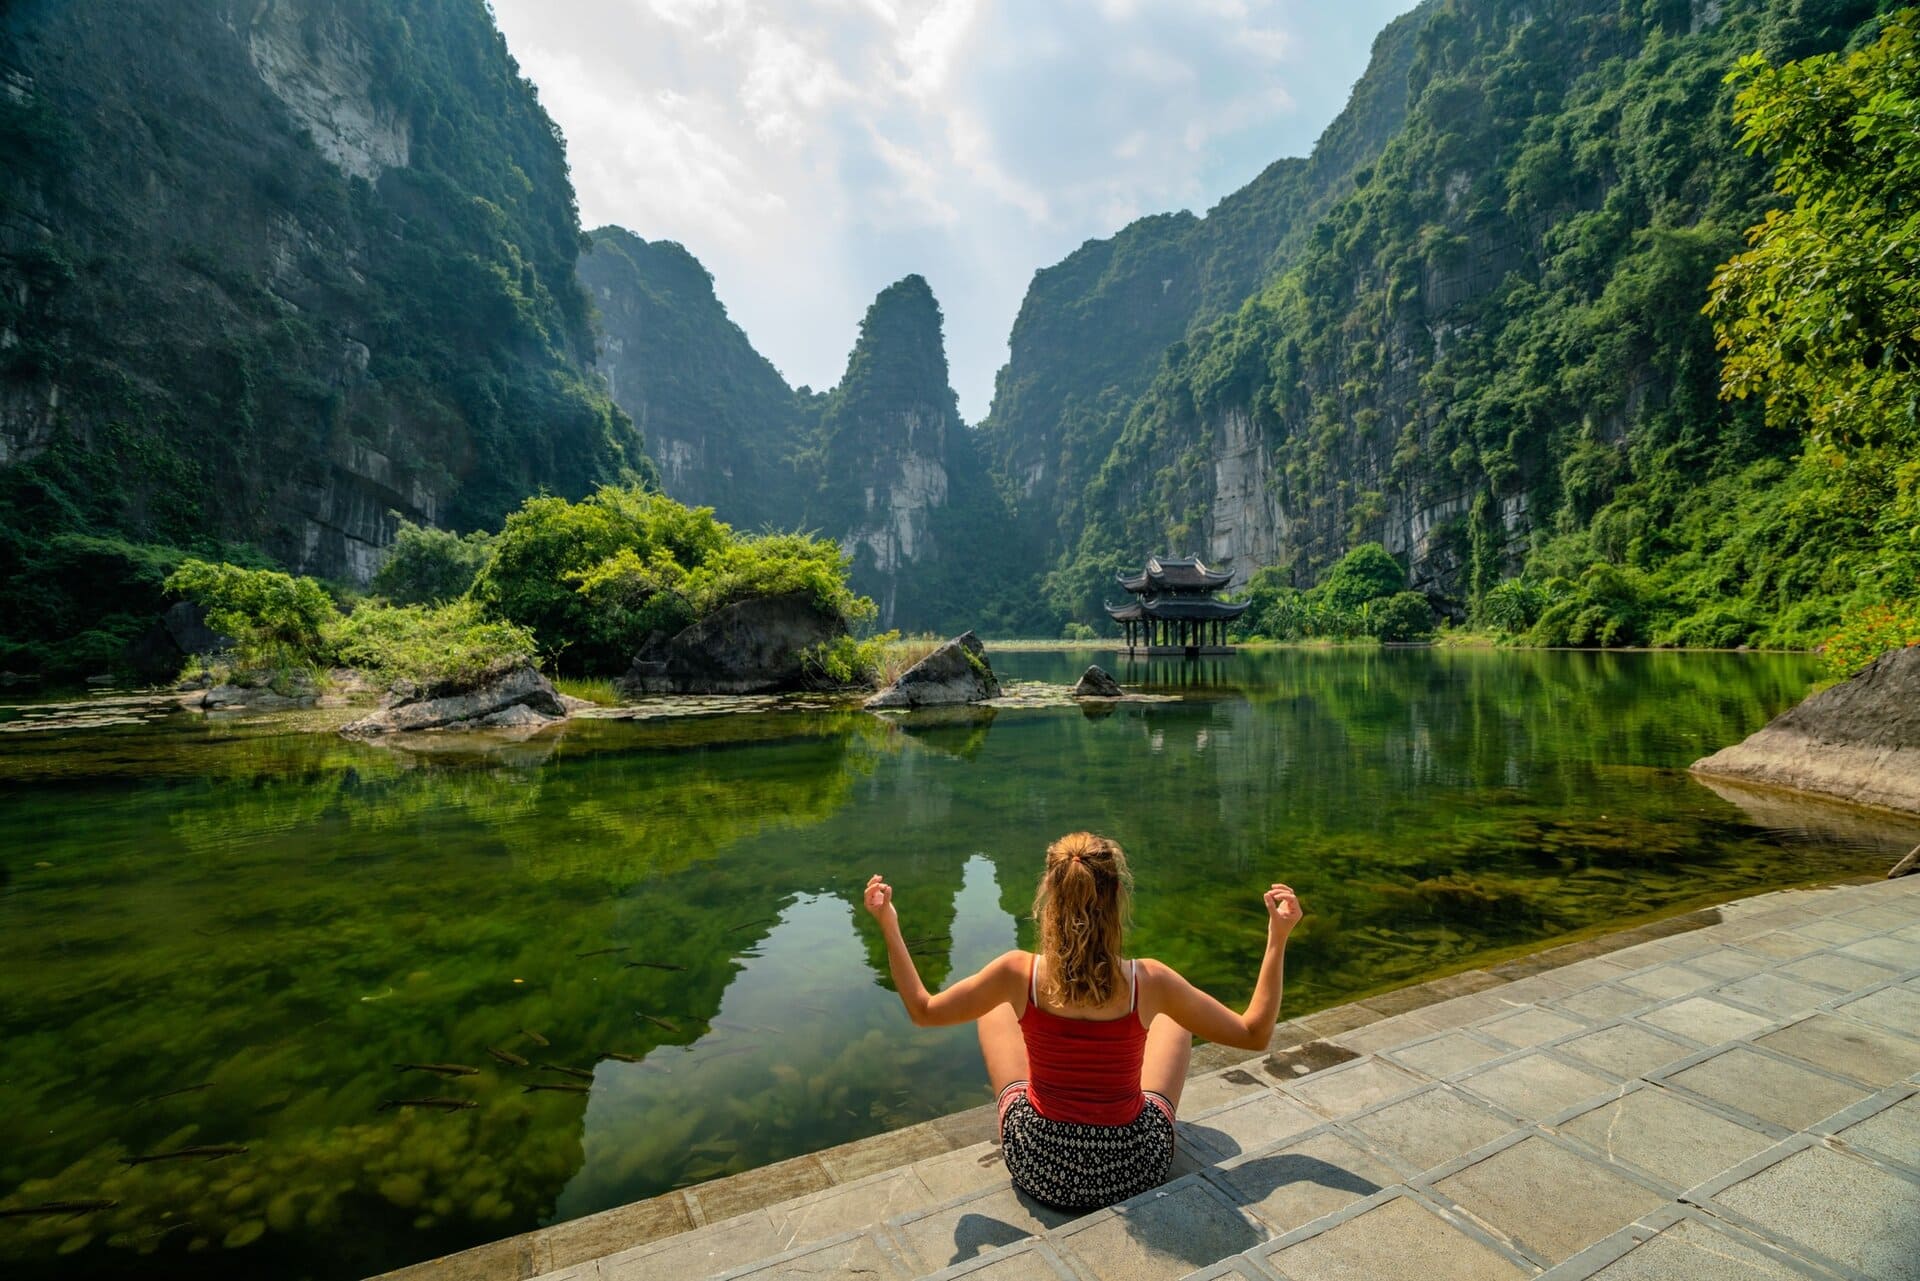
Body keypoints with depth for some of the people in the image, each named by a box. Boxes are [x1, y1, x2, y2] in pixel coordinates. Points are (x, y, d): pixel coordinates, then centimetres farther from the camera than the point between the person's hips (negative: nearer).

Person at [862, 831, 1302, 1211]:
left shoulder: (1019, 974, -22)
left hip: (1038, 1169, 0)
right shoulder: (1149, 981, -22)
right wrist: (1278, 938, -6)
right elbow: (1255, 1034, -9)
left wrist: (888, 924, -4)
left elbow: (922, 1011, -7)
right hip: (1136, 1170, 0)